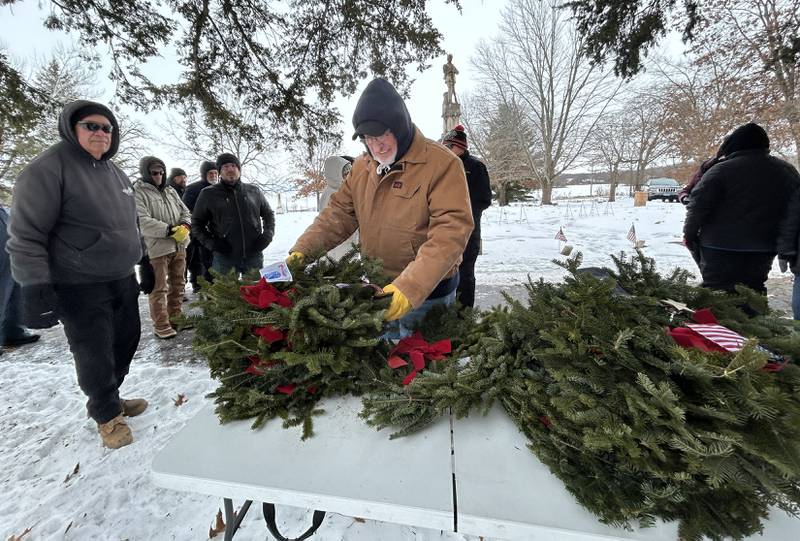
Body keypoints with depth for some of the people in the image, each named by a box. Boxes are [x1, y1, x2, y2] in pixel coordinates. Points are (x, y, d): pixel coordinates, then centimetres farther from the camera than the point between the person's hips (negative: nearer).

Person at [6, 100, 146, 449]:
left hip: (122, 280, 7)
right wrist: (36, 289, -18)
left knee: (126, 342, 17)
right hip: (80, 288, -7)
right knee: (95, 354, 4)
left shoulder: (114, 172, 11)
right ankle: (106, 414, 27)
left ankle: (108, 399, 39)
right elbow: (25, 234, -14)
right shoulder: (48, 167, -11)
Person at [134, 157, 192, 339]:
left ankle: (175, 316, 29)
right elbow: (142, 221, -17)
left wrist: (185, 226, -6)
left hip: (179, 245, 7)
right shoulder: (138, 192, -7)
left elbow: (184, 211, 14)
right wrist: (169, 230, -22)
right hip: (157, 247, -7)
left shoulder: (170, 190, 15)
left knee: (178, 284, 15)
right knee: (159, 288, -1)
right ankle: (161, 325, 8)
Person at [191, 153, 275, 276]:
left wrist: (267, 235, 3)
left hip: (254, 255, 2)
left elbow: (268, 214, 19)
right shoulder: (208, 194, 3)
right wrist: (211, 243, -6)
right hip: (224, 258, -1)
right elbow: (196, 223, 9)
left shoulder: (254, 191, 8)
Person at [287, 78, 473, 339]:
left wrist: (411, 287, -36)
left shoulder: (442, 163, -17)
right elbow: (339, 214, 5)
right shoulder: (361, 166, 4)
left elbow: (450, 232, -26)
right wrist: (302, 249, -9)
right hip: (376, 290, 6)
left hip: (427, 293, -5)